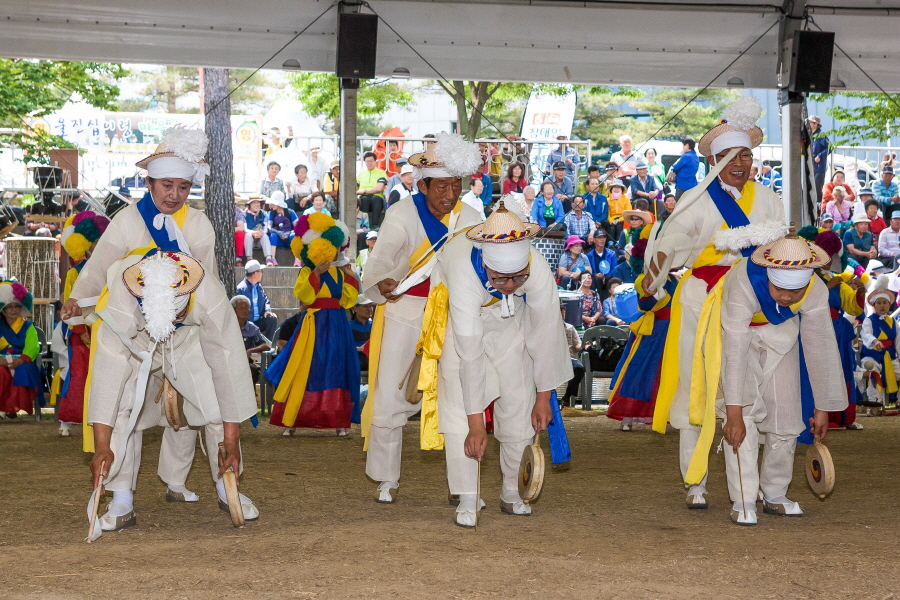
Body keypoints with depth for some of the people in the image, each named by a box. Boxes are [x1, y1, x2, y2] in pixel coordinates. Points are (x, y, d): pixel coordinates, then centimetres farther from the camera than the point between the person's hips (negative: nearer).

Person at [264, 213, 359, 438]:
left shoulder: (340, 273, 12)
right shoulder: (308, 272, -1)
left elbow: (347, 300, 7)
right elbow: (303, 295, -16)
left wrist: (350, 277, 2)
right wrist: (315, 274, -23)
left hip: (337, 326, 4)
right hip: (314, 325, -4)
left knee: (336, 371, 3)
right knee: (306, 371, -4)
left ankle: (338, 421, 4)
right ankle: (290, 421, -1)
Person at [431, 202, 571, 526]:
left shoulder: (538, 270, -36)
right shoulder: (464, 273, -43)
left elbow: (545, 335, -23)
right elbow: (470, 355, -41)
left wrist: (543, 398, -14)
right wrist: (476, 425, -39)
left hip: (509, 321, 3)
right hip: (459, 320, -3)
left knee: (519, 403, 0)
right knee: (459, 403, -15)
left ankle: (511, 493, 14)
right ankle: (468, 500, -14)